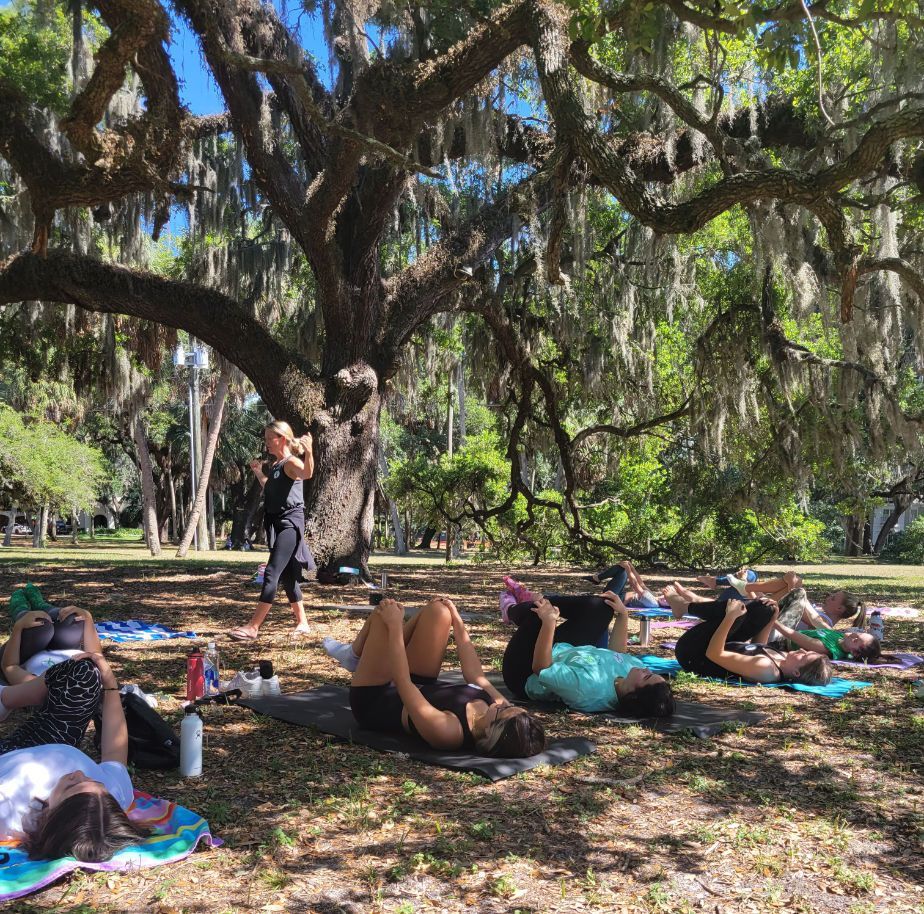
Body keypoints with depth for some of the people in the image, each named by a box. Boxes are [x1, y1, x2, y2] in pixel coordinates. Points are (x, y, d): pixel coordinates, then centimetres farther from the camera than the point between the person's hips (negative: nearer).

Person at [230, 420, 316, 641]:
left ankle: (253, 627, -14)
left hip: (290, 523, -10)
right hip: (276, 523, 10)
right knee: (287, 576, 12)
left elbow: (307, 473, -36)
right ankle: (302, 623, 21)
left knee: (272, 573, -13)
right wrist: (258, 472, 34)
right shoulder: (275, 466, 16)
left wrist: (308, 451, -51)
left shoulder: (291, 462, -11)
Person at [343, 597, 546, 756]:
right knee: (438, 610, -1)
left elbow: (403, 683, -36)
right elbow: (475, 674, -8)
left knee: (387, 612, -17)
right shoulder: (501, 707, -26)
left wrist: (395, 627, -29)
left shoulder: (446, 731, -44)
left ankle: (357, 655, 20)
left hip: (372, 702, -6)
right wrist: (457, 620, 1)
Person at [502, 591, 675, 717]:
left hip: (526, 676, -6)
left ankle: (515, 611, 22)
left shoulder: (589, 686, -47)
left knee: (539, 609, -20)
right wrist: (623, 614, 1)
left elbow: (540, 668, -38)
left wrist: (548, 622, -43)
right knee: (599, 606, 4)